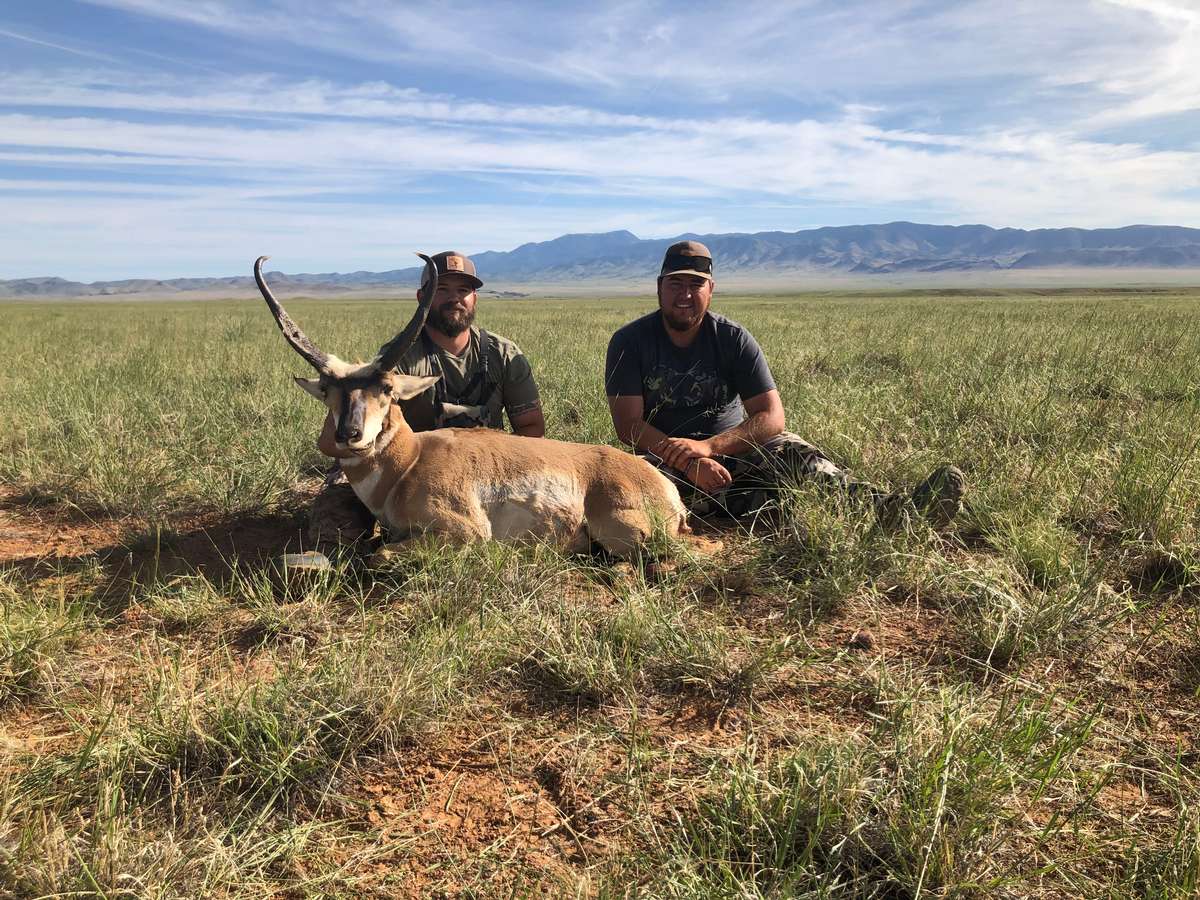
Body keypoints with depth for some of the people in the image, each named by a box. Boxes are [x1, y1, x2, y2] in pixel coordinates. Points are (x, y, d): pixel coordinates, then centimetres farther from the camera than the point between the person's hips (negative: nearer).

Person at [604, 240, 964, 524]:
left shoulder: (734, 339, -1)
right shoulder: (629, 341, -4)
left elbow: (771, 416, -10)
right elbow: (629, 423, -12)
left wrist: (708, 446, -27)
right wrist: (689, 461, -27)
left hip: (731, 454, 2)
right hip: (665, 462, -2)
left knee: (788, 451, -28)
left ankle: (898, 510, -49)